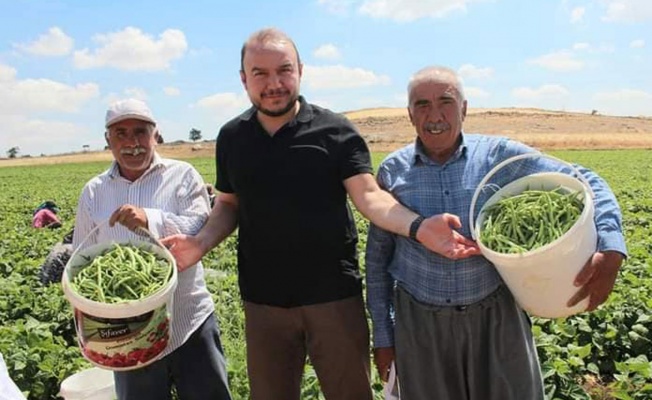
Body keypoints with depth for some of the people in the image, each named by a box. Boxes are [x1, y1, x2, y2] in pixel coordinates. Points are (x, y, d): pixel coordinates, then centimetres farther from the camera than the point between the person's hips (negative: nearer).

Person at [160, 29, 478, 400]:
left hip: (334, 295, -2)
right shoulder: (231, 137, 4)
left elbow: (370, 197, -13)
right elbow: (229, 205, 11)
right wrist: (201, 242, -8)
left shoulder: (335, 130, -7)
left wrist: (418, 226, -31)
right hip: (263, 301, 3)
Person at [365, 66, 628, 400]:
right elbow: (377, 257, 6)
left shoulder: (501, 155, -5)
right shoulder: (392, 171, -1)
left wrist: (611, 250, -21)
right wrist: (382, 333, 7)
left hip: (496, 315, 0)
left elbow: (584, 182, -3)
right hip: (419, 322, 1)